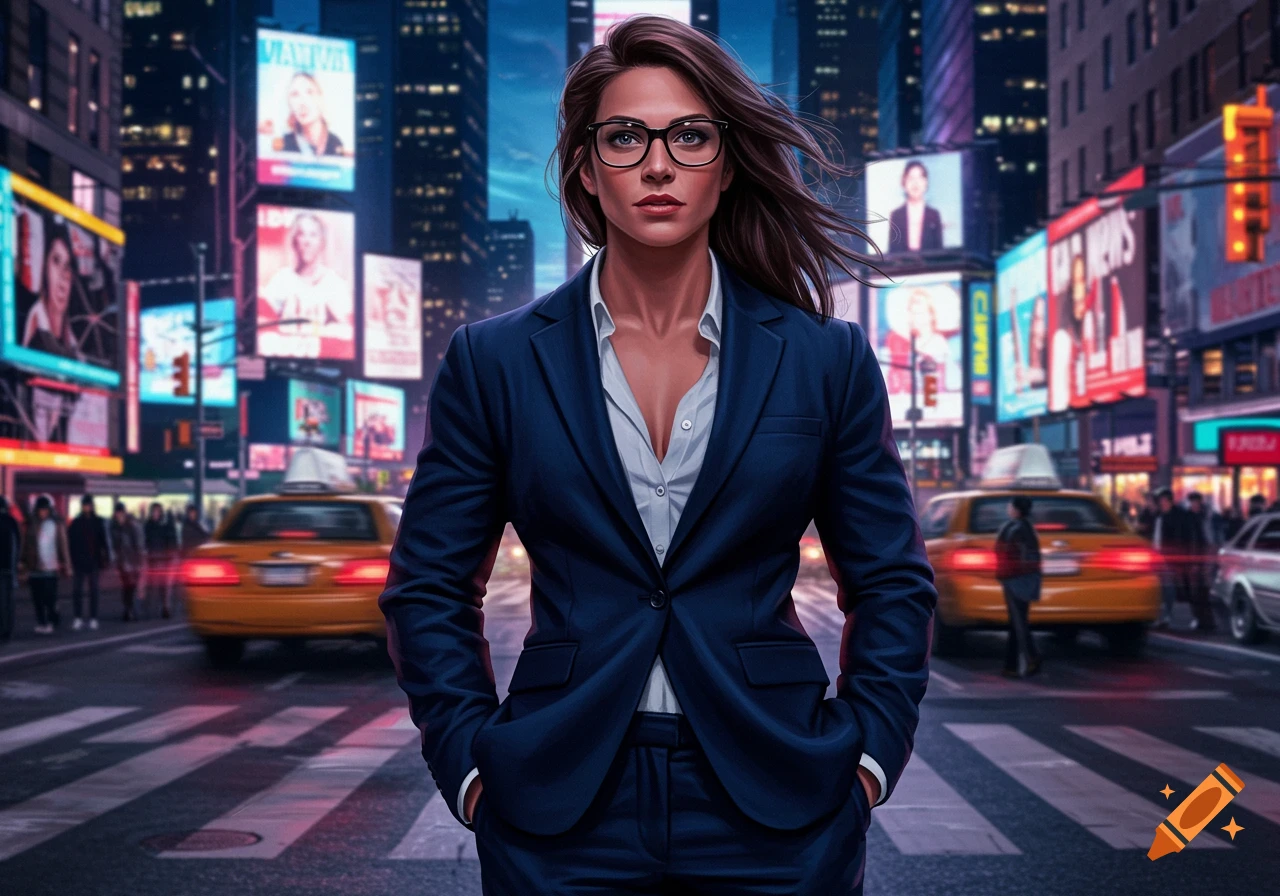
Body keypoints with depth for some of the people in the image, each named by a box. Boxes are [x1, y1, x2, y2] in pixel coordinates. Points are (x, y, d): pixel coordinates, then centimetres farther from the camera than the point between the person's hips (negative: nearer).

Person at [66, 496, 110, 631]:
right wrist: (69, 560, -3)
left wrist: (106, 559, -4)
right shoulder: (75, 523, 4)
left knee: (93, 591, 5)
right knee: (76, 591, -1)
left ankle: (93, 619, 10)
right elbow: (70, 542, 3)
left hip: (93, 562, -1)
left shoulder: (98, 522, 3)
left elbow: (104, 542, 3)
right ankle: (78, 618, 6)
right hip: (78, 563, 1)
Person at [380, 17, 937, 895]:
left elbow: (893, 583, 8)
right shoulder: (495, 360, 1)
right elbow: (430, 587, 5)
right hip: (563, 814, 0)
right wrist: (471, 764, -2)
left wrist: (867, 752, -1)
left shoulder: (826, 359, 2)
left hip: (776, 812, 1)